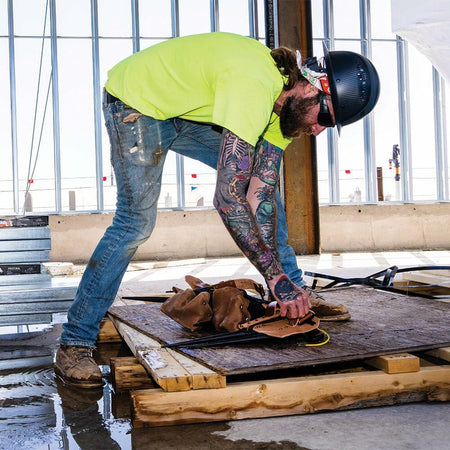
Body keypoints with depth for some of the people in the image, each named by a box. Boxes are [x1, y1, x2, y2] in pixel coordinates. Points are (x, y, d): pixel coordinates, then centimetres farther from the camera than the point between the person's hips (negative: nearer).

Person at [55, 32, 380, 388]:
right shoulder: (254, 85, -37)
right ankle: (75, 344, -10)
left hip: (189, 111, 8)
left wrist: (288, 286, -15)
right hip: (136, 101, -8)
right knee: (137, 222, -19)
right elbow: (228, 198, -40)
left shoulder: (285, 103, -9)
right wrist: (275, 276, -36)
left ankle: (297, 296, 11)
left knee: (265, 181, 1)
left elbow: (260, 196, -10)